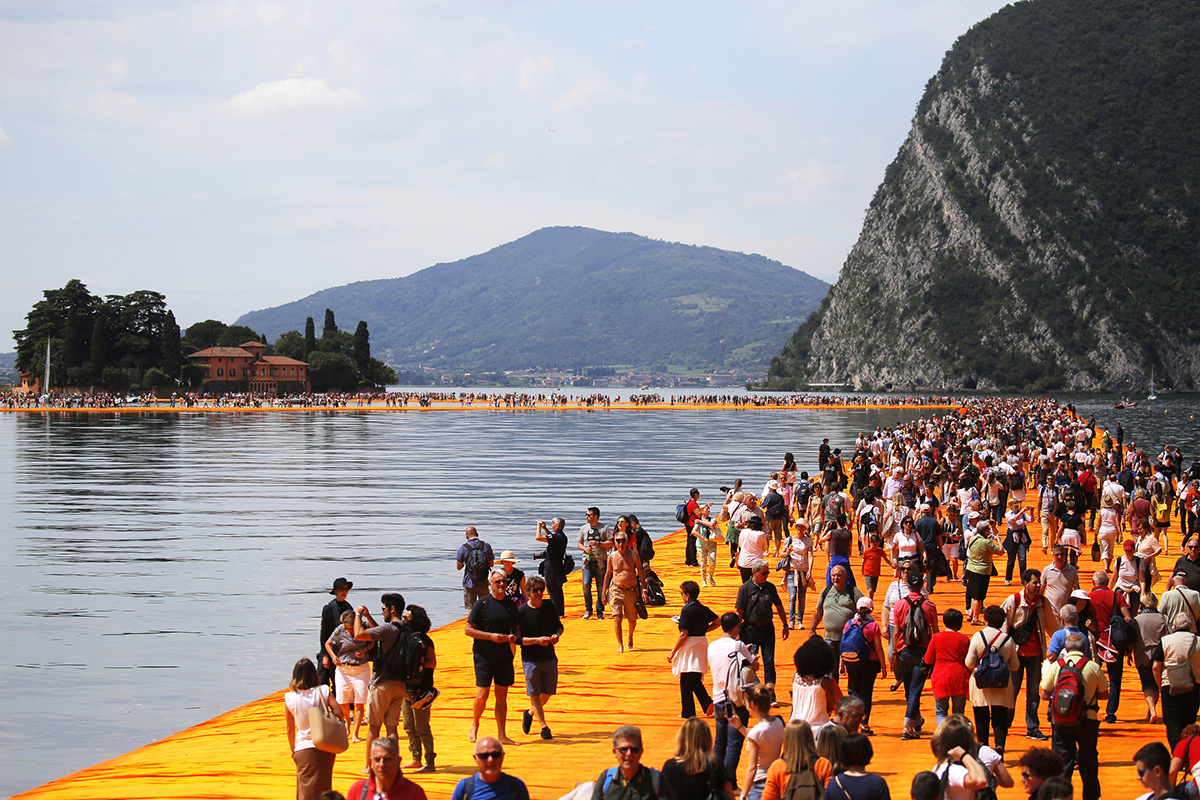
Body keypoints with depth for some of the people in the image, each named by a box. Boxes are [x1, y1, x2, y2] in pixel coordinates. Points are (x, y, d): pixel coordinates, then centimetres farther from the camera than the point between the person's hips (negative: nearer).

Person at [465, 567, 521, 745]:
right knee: (482, 695, -6)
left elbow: (517, 628, 19)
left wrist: (514, 637, -5)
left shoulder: (511, 604, 9)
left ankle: (502, 735, 9)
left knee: (502, 696, 5)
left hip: (504, 657, 4)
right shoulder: (482, 603, -7)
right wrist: (491, 636, -17)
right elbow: (468, 629, -8)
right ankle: (474, 725, 20)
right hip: (484, 657, -4)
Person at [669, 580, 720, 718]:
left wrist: (672, 652, -12)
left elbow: (684, 635, -18)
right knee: (696, 681, 17)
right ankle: (707, 704, 1)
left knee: (686, 682, 4)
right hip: (702, 644, 7)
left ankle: (688, 712, 10)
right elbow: (718, 621, 16)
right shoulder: (704, 609, 4)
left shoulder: (687, 610, -16)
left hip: (689, 647, -7)